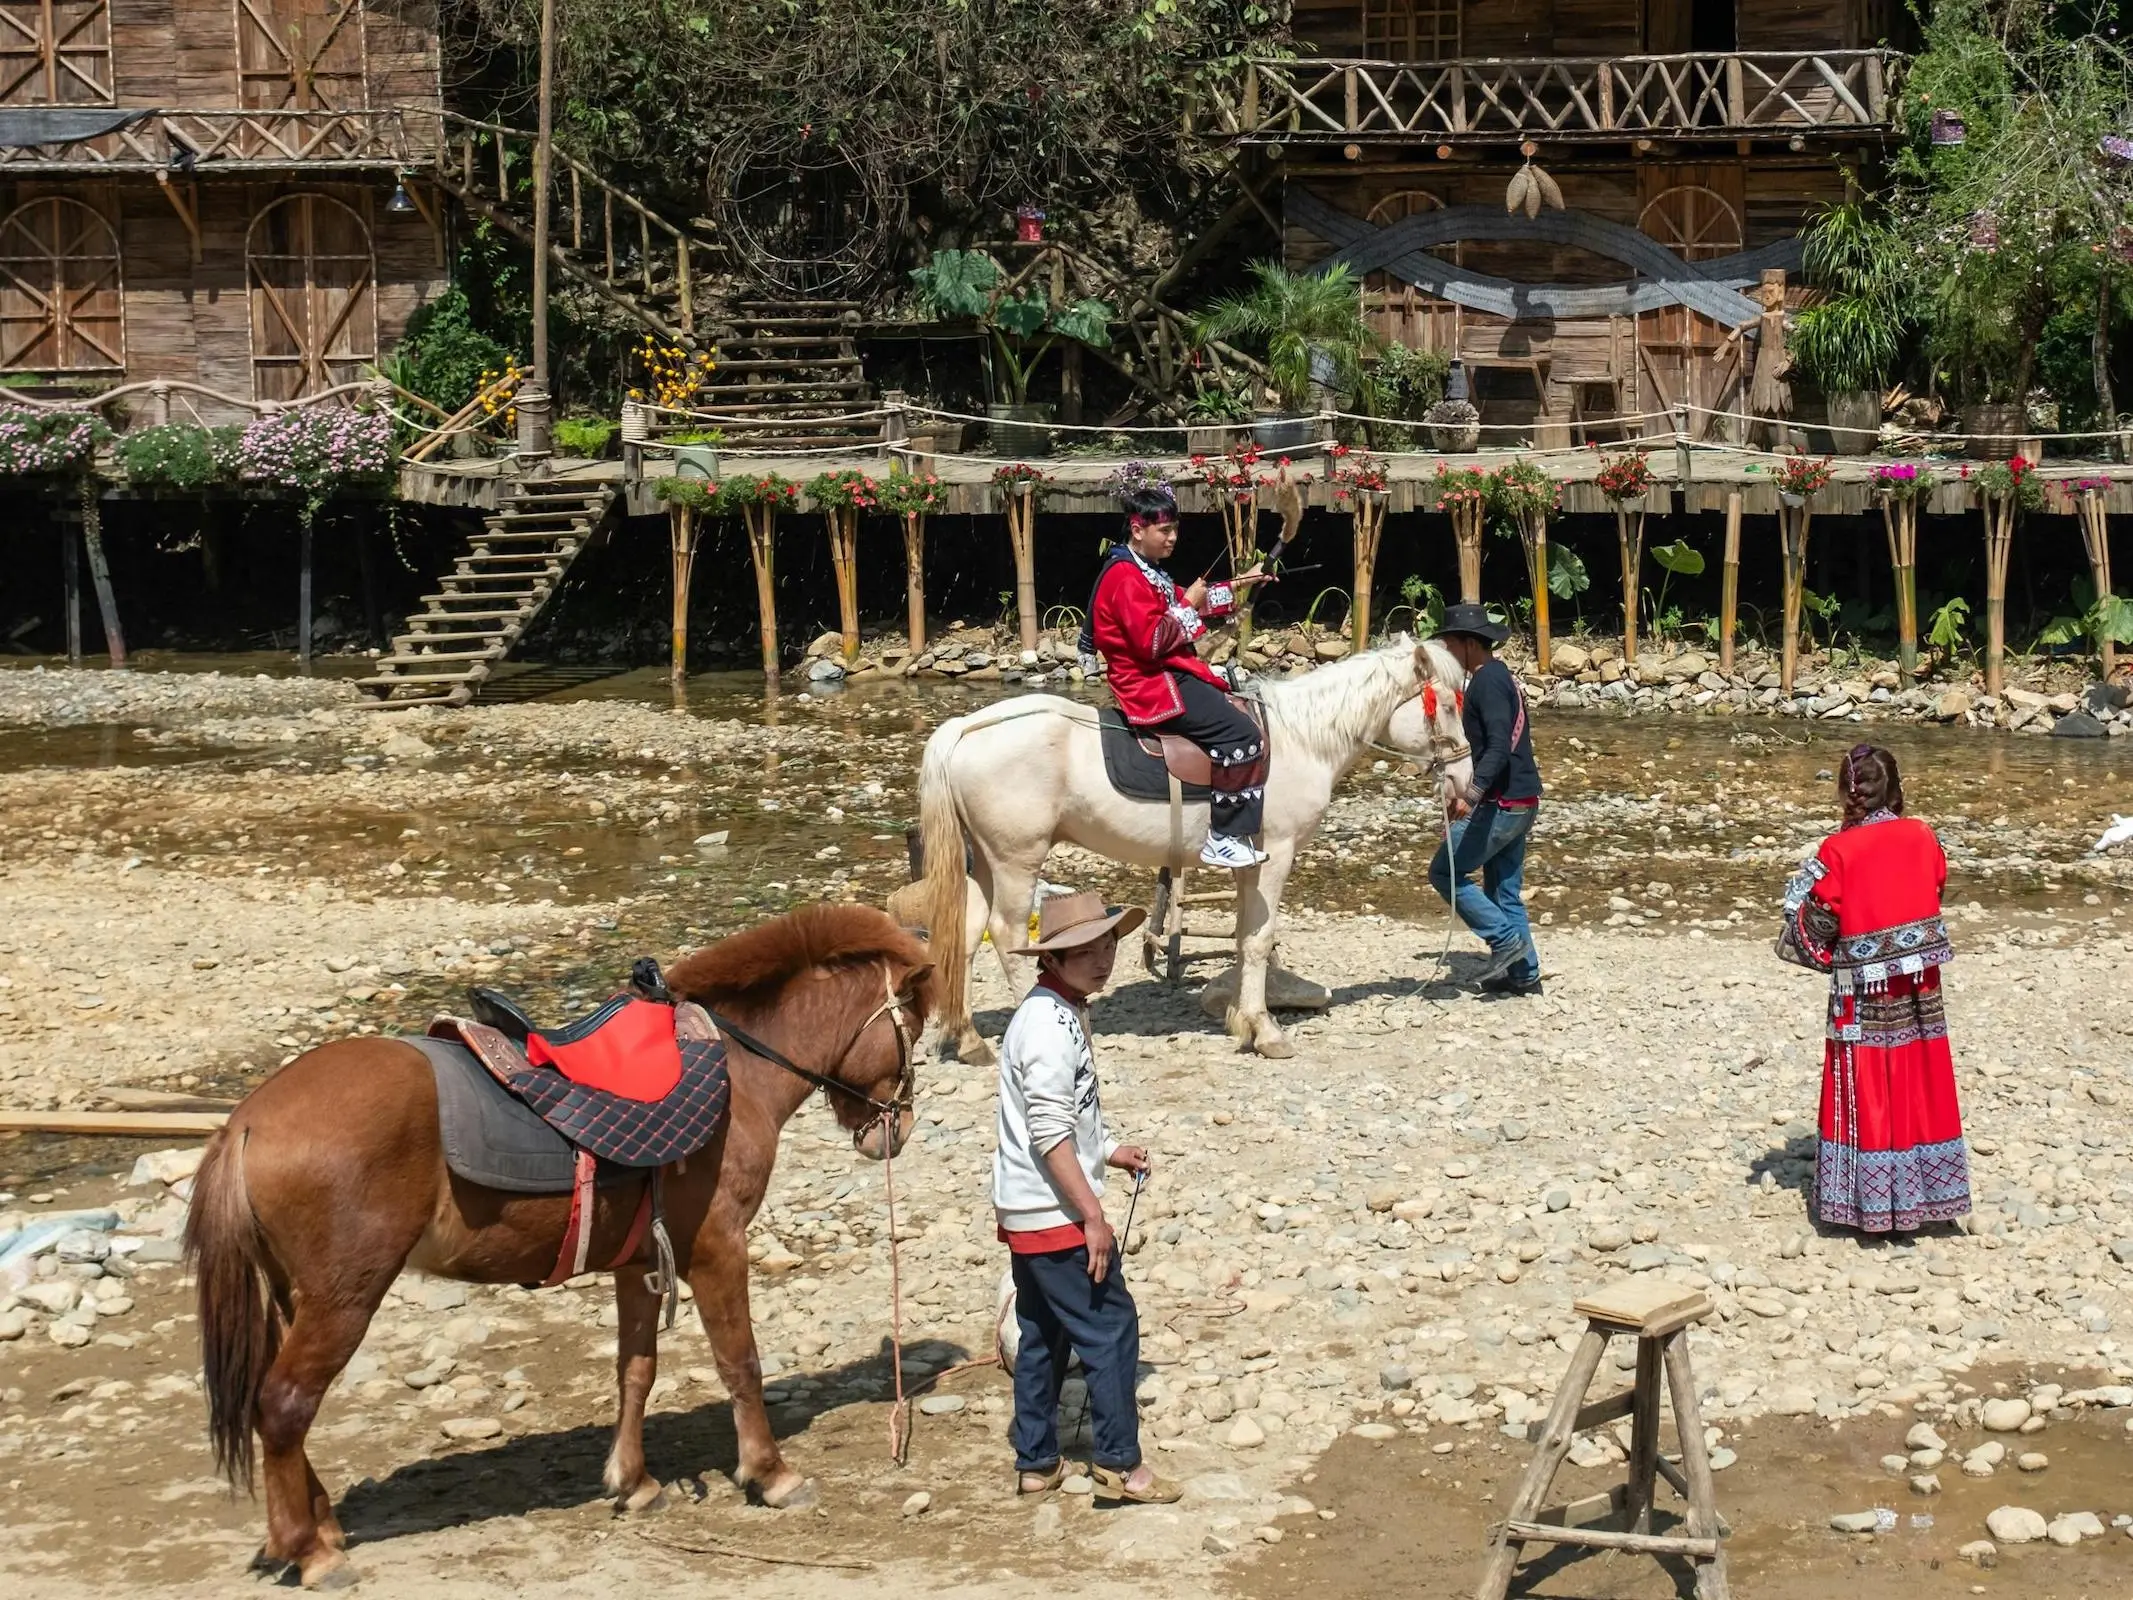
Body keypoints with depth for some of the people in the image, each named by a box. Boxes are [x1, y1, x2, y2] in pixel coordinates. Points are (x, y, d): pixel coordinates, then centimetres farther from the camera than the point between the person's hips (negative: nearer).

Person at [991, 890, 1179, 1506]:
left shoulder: (1062, 1013, 12)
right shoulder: (1050, 1025, -20)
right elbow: (1050, 1135, -24)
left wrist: (1110, 1150, 16)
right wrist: (1092, 1216, -23)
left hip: (1027, 1213, 10)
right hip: (1055, 1214, -10)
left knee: (1043, 1336, 15)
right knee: (1111, 1325, -4)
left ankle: (1036, 1462, 22)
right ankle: (1119, 1464, 2)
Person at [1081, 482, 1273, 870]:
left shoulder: (1147, 573, 16)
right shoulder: (1126, 579, -17)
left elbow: (1183, 603, 27)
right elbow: (1151, 641, -25)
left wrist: (1237, 586, 19)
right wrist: (1188, 606, -15)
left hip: (1169, 676, 11)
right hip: (1153, 686, -11)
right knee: (1241, 733, -20)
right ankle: (1224, 838, -20)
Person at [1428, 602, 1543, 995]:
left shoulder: (1487, 681, -16)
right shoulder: (1500, 675, 15)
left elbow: (1498, 747, -28)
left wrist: (1472, 793, -38)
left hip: (1501, 804, -10)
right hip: (1521, 801, 10)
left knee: (1444, 872, -3)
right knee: (1505, 890, 14)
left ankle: (1506, 939, -4)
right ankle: (1524, 974, 16)